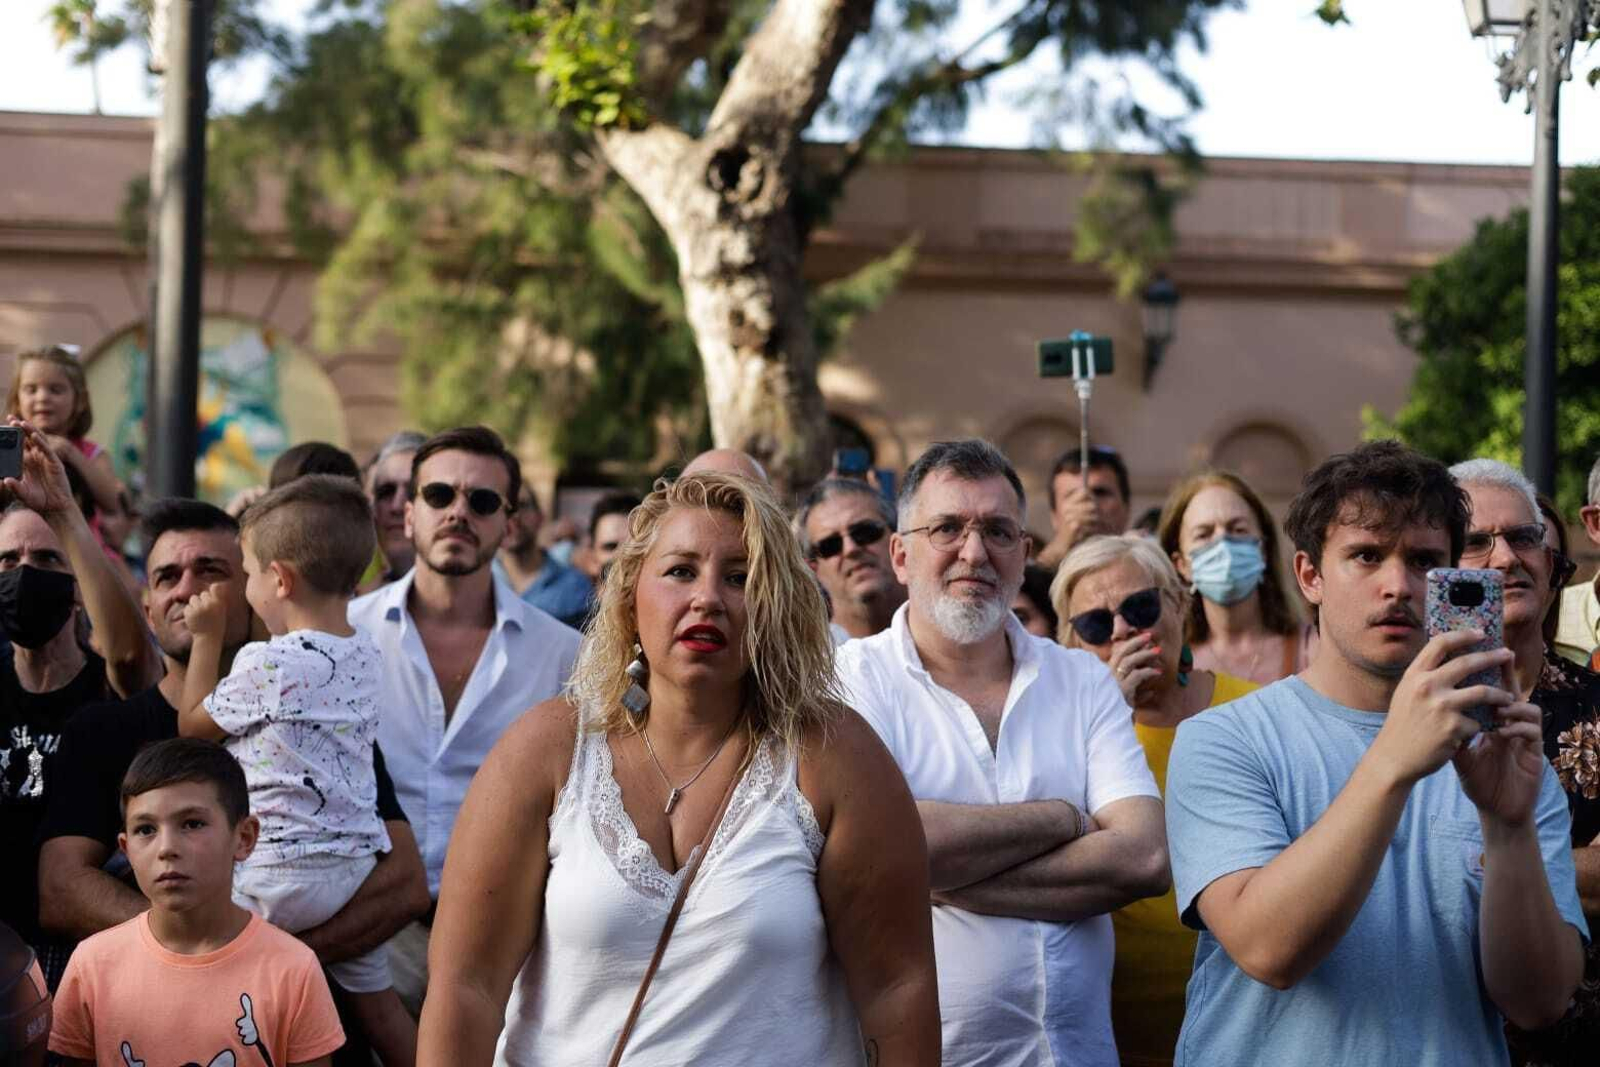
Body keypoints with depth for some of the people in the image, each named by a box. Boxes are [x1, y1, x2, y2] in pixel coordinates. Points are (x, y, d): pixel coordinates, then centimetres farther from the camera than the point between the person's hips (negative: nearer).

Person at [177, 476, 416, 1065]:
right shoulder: (366, 656, 7)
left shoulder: (266, 663, -16)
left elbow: (193, 725, 0)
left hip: (285, 870, -8)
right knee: (375, 995, 15)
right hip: (356, 859, 8)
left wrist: (208, 636, 8)